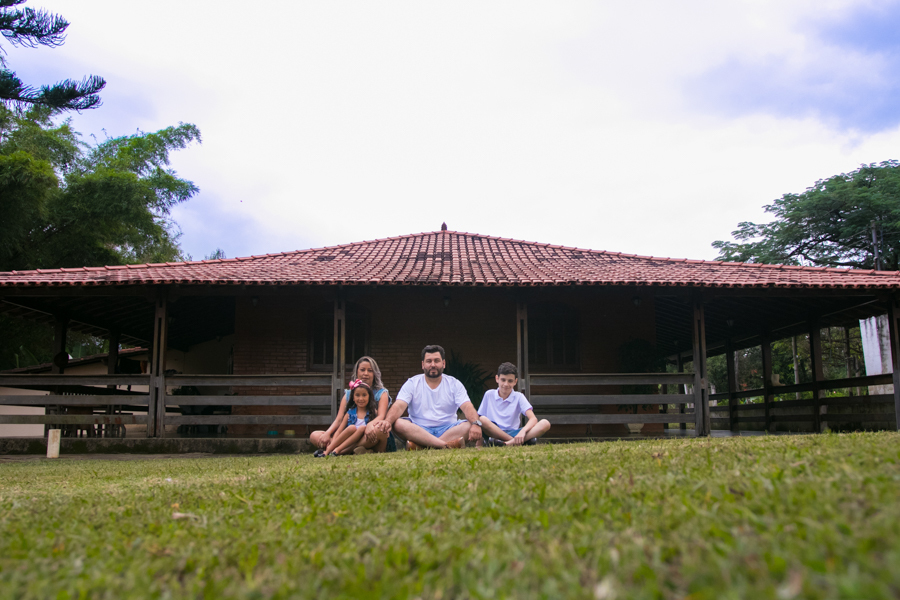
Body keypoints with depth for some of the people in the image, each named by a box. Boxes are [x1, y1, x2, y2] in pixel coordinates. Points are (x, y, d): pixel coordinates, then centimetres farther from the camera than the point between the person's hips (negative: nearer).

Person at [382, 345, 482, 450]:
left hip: (447, 430, 1)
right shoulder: (412, 384, 6)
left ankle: (421, 446, -35)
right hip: (419, 431, 0)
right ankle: (448, 445, -40)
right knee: (398, 424, -30)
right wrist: (388, 421, -31)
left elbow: (467, 407, -6)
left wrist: (475, 424, -29)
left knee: (469, 426, -28)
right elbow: (399, 406, -8)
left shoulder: (454, 384, 7)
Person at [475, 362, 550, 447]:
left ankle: (509, 443, -37)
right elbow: (479, 419, 5)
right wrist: (478, 443, -7)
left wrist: (522, 431, -27)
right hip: (494, 433, -1)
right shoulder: (489, 395, 8)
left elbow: (533, 419, -6)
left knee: (545, 423, -20)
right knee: (483, 420, -34)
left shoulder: (518, 397, 7)